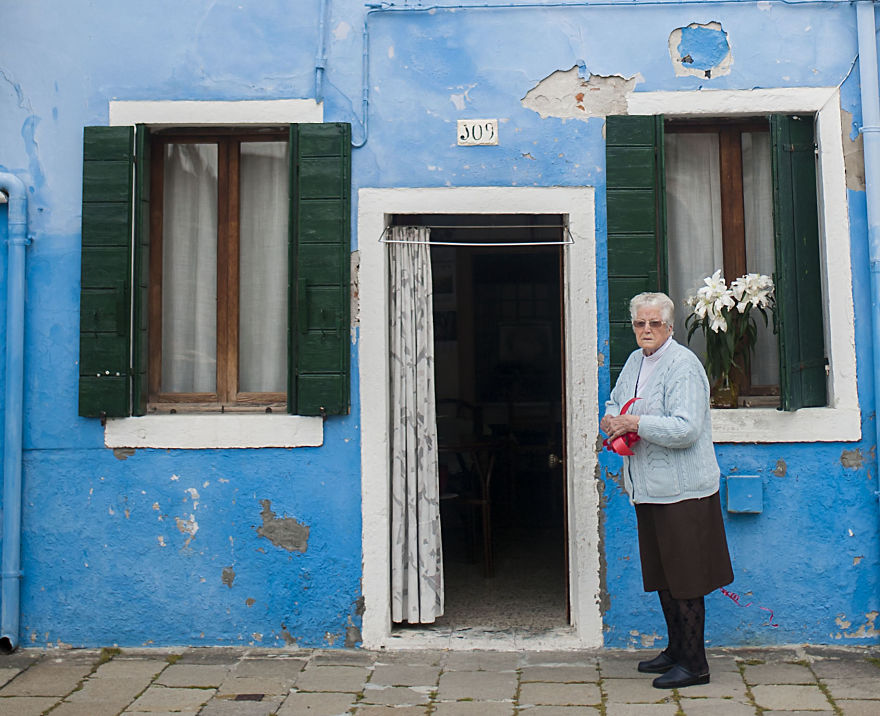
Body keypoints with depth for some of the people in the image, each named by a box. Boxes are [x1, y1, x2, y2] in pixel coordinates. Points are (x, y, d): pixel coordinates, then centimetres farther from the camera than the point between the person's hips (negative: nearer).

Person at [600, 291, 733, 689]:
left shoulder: (683, 365, -14)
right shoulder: (635, 361, 13)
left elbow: (686, 429, -23)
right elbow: (616, 401, 27)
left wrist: (636, 424, -19)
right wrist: (611, 418, 5)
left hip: (682, 492, -9)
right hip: (649, 490, 9)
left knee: (684, 578, -2)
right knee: (661, 575, 17)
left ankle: (693, 664, 10)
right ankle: (676, 650, 31)